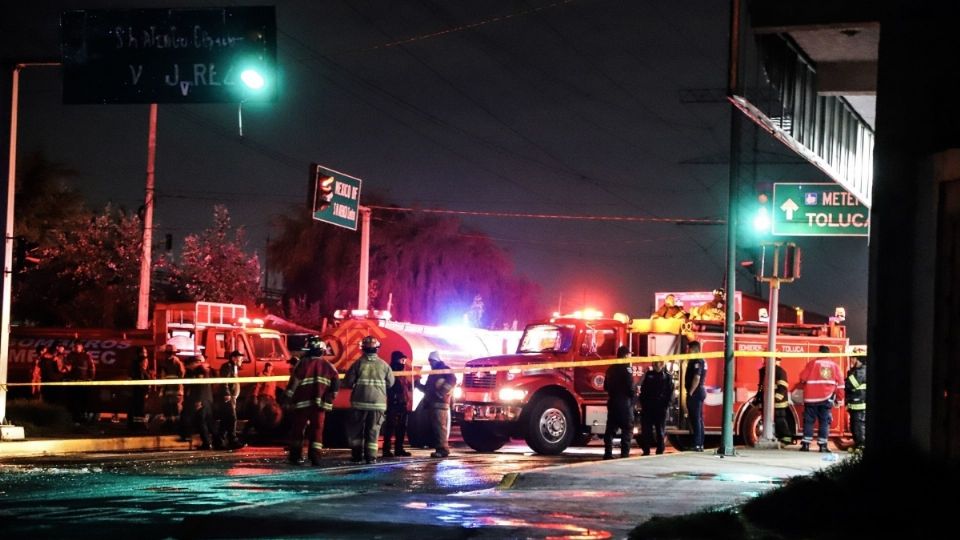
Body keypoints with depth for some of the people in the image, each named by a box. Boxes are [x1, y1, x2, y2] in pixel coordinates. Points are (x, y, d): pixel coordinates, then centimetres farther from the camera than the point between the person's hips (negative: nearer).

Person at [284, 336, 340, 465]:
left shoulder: (302, 364, -6)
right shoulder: (328, 366, 6)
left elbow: (293, 383, -7)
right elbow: (336, 381, 1)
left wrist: (287, 400, -2)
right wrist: (330, 397, 11)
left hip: (302, 402, -2)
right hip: (319, 403, 2)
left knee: (297, 429, 8)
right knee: (317, 429, 6)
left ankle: (295, 456, 11)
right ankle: (315, 456, -1)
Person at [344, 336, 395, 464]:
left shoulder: (358, 363, -7)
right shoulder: (383, 364, -1)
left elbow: (348, 381, -7)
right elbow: (390, 382, 5)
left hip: (359, 402, -1)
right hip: (378, 402, 1)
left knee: (357, 429, 10)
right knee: (373, 429, 6)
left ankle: (357, 455, 9)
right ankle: (371, 456, 0)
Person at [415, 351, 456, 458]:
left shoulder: (445, 369, 0)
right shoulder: (432, 372, 27)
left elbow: (452, 381, -16)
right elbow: (427, 388, 32)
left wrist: (441, 392, -20)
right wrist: (418, 384, 17)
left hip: (440, 402, -10)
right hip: (432, 402, 10)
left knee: (440, 426, -15)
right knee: (434, 426, 7)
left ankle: (443, 449, -18)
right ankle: (439, 448, 10)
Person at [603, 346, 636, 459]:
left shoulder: (611, 368, 11)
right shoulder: (626, 369, -12)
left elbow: (606, 387, 17)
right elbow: (630, 387, -16)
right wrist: (634, 394, 3)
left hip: (612, 403, 7)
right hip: (625, 403, -7)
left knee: (611, 429, 9)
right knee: (627, 429, -2)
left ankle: (608, 453, 6)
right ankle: (624, 454, -7)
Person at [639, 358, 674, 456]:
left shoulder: (667, 376, 2)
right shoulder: (648, 375, 9)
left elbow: (670, 393, 0)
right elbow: (643, 390, 11)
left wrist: (666, 404, -10)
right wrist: (642, 403, 1)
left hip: (661, 408, -2)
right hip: (647, 407, 2)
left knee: (660, 431, 3)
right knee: (646, 430, 1)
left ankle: (660, 452, 8)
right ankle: (646, 451, 8)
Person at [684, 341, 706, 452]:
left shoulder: (696, 361, -15)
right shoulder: (701, 361, 17)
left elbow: (696, 378, -25)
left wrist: (691, 392, -21)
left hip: (695, 393, -11)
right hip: (700, 392, 11)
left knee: (695, 419, -10)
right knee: (698, 419, 13)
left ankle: (697, 444, -12)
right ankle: (700, 444, 16)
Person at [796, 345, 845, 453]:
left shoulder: (812, 363, -1)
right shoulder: (834, 366, 8)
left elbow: (803, 378, -2)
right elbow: (840, 383, 7)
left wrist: (800, 385, 21)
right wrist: (839, 398, 15)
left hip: (811, 397, -1)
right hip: (826, 398, 1)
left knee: (809, 420, 5)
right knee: (824, 422, 5)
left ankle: (806, 444, 1)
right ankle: (822, 445, -1)